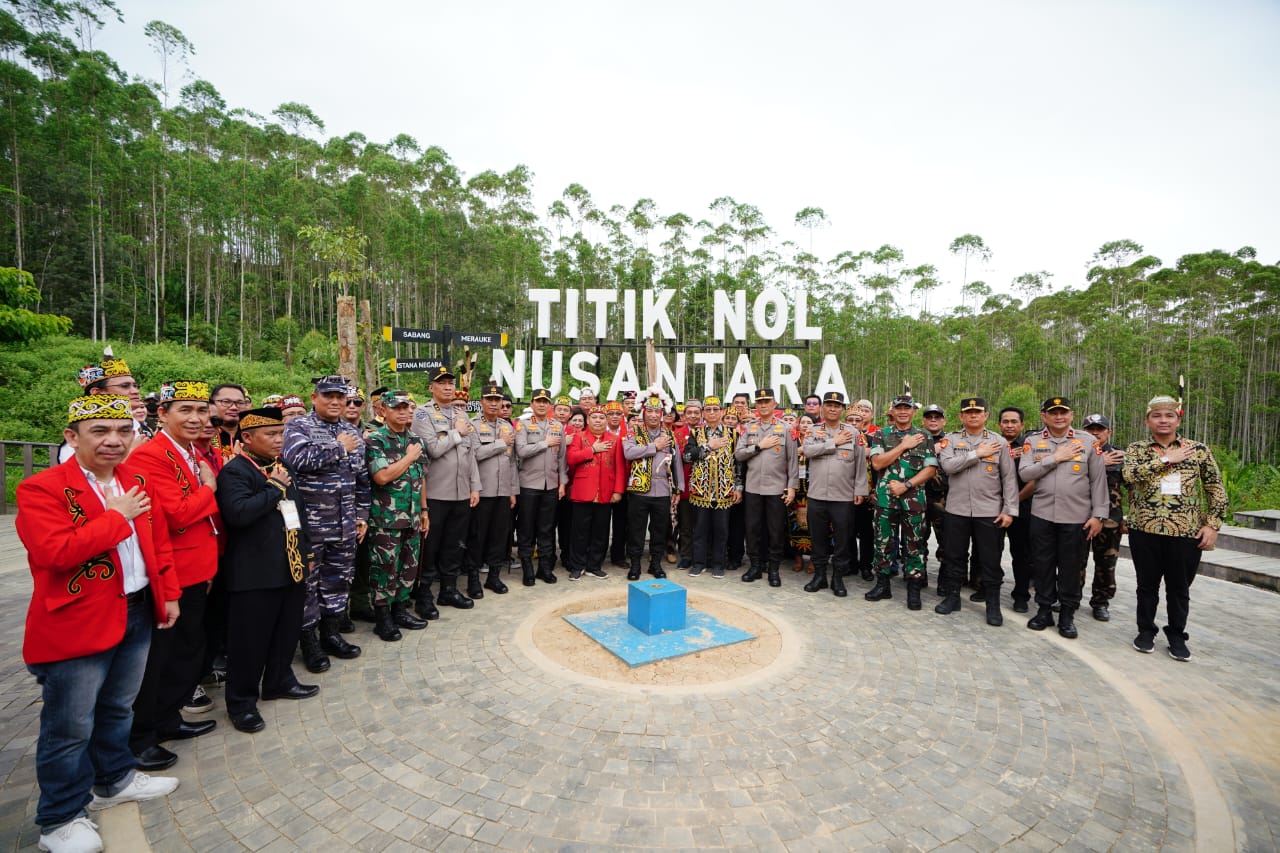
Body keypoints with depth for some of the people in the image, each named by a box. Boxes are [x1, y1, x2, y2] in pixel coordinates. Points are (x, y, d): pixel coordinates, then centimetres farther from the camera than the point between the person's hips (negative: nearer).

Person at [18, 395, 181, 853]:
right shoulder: (41, 488, -15)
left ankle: (114, 780, 43)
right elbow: (55, 552, -27)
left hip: (139, 612, 6)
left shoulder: (136, 482, 6)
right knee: (70, 727, 8)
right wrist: (117, 518, -20)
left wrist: (168, 593, 8)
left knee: (118, 709, 23)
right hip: (76, 624, -6)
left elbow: (158, 541, 11)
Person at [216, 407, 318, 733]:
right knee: (250, 638, 4)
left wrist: (305, 550, 18)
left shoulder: (280, 466, 13)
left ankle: (279, 681, 37)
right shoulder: (234, 471, -13)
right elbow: (238, 513, -29)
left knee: (287, 631, 18)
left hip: (291, 565, 8)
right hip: (254, 572, -8)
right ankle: (241, 702, 20)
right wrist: (275, 488, -19)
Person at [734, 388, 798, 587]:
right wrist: (760, 446, -10)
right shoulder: (749, 428, 7)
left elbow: (793, 460, 0)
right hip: (753, 487, 2)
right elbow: (738, 455, 0)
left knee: (776, 530, 4)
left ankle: (773, 569, 17)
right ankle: (756, 565, 21)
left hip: (777, 488, -2)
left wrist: (792, 487, -5)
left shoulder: (784, 428, 1)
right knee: (753, 528, 7)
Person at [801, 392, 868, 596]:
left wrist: (860, 490, -3)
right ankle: (819, 575, 23)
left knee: (842, 539, 6)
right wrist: (834, 442, -12)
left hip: (844, 497, -1)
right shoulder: (814, 431, 5)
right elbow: (808, 451, -13)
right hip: (817, 495, 1)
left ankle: (838, 578, 19)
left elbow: (860, 464, 2)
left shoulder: (853, 432, 3)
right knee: (818, 537, 9)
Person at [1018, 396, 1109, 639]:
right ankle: (1044, 610, 22)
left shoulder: (1088, 441, 1)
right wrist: (1055, 458, -13)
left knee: (1070, 567, 7)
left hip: (1076, 517, -1)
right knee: (1043, 564, 9)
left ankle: (1067, 615, 21)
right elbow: (1025, 473, -8)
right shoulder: (1033, 441, 3)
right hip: (1042, 516, 1)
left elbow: (1098, 481, 1)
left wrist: (1098, 514, -4)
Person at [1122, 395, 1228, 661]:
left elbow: (1216, 490, 5)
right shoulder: (1136, 449, 3)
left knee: (1179, 587, 10)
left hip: (1186, 531, 0)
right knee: (1147, 584, 11)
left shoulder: (1199, 449, 4)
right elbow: (1129, 475, -18)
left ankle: (1177, 635, 27)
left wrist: (1213, 524, -3)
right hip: (1145, 529, 0)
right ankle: (1146, 630, 26)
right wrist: (1166, 459, -15)